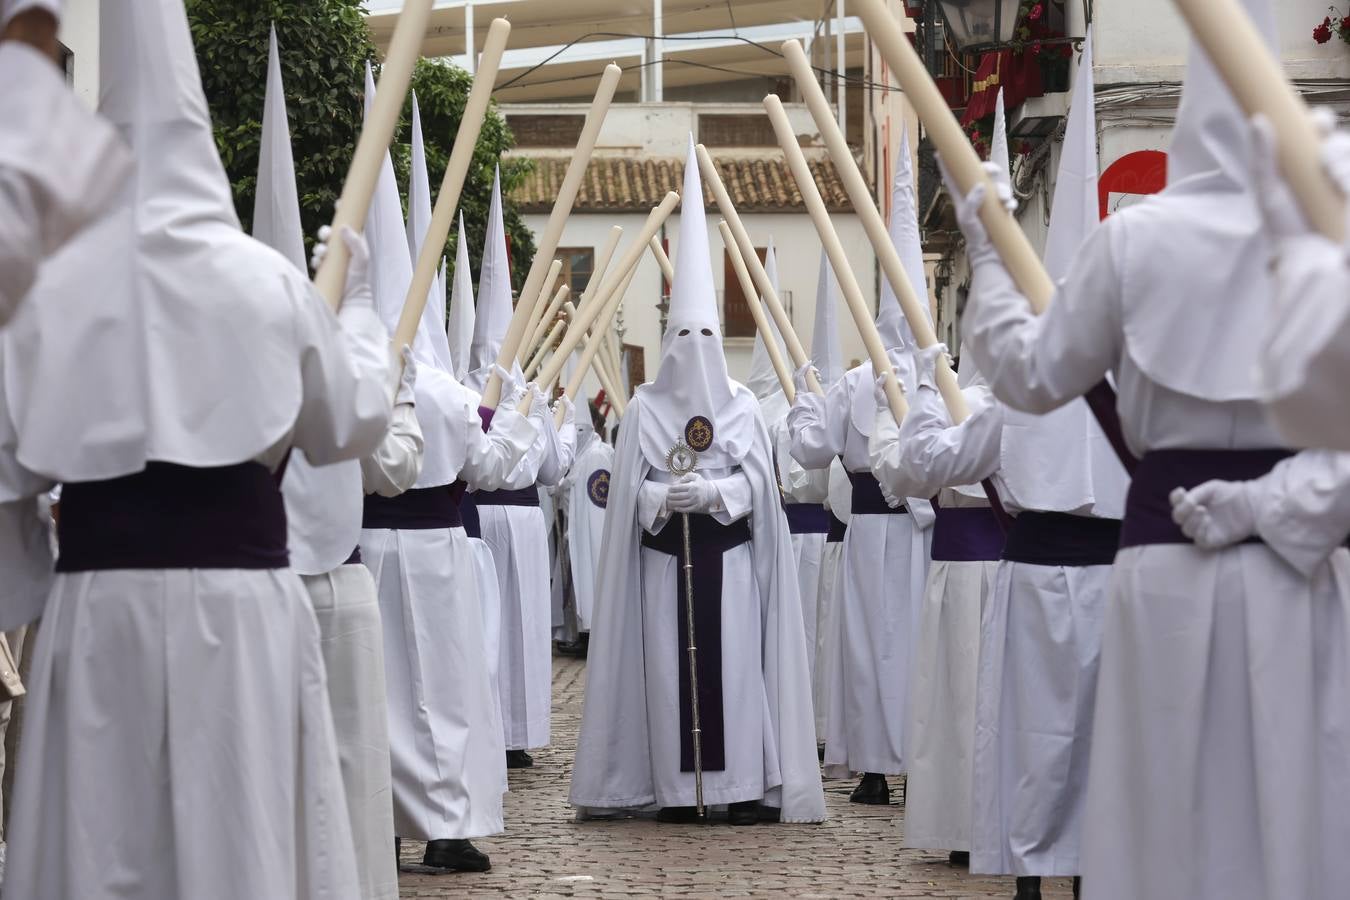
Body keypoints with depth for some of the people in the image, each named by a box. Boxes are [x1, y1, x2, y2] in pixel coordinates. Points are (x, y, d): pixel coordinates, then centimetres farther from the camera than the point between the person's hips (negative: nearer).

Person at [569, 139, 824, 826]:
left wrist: (709, 492, -17)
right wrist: (665, 498, -19)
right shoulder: (645, 407, 5)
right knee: (669, 668, -1)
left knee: (735, 665, -5)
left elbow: (755, 480, 0)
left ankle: (744, 785, -3)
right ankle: (675, 788, 3)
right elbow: (630, 486, 1)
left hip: (728, 557, 0)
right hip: (665, 558, 0)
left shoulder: (742, 406, 5)